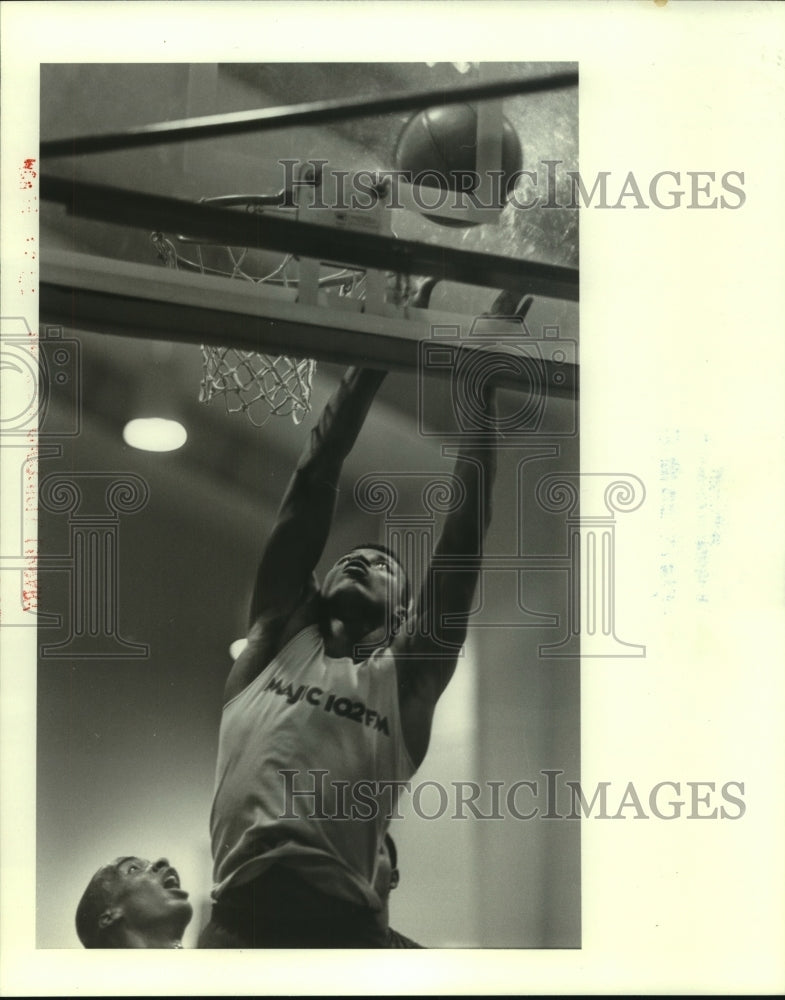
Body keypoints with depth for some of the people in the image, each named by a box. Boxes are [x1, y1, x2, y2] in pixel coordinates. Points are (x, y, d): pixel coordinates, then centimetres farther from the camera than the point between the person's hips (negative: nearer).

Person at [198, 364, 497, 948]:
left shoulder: (406, 674, 19)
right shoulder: (278, 639, 22)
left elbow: (466, 529, 21)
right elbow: (312, 486, 23)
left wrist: (482, 393, 27)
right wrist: (367, 371, 28)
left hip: (345, 926, 0)